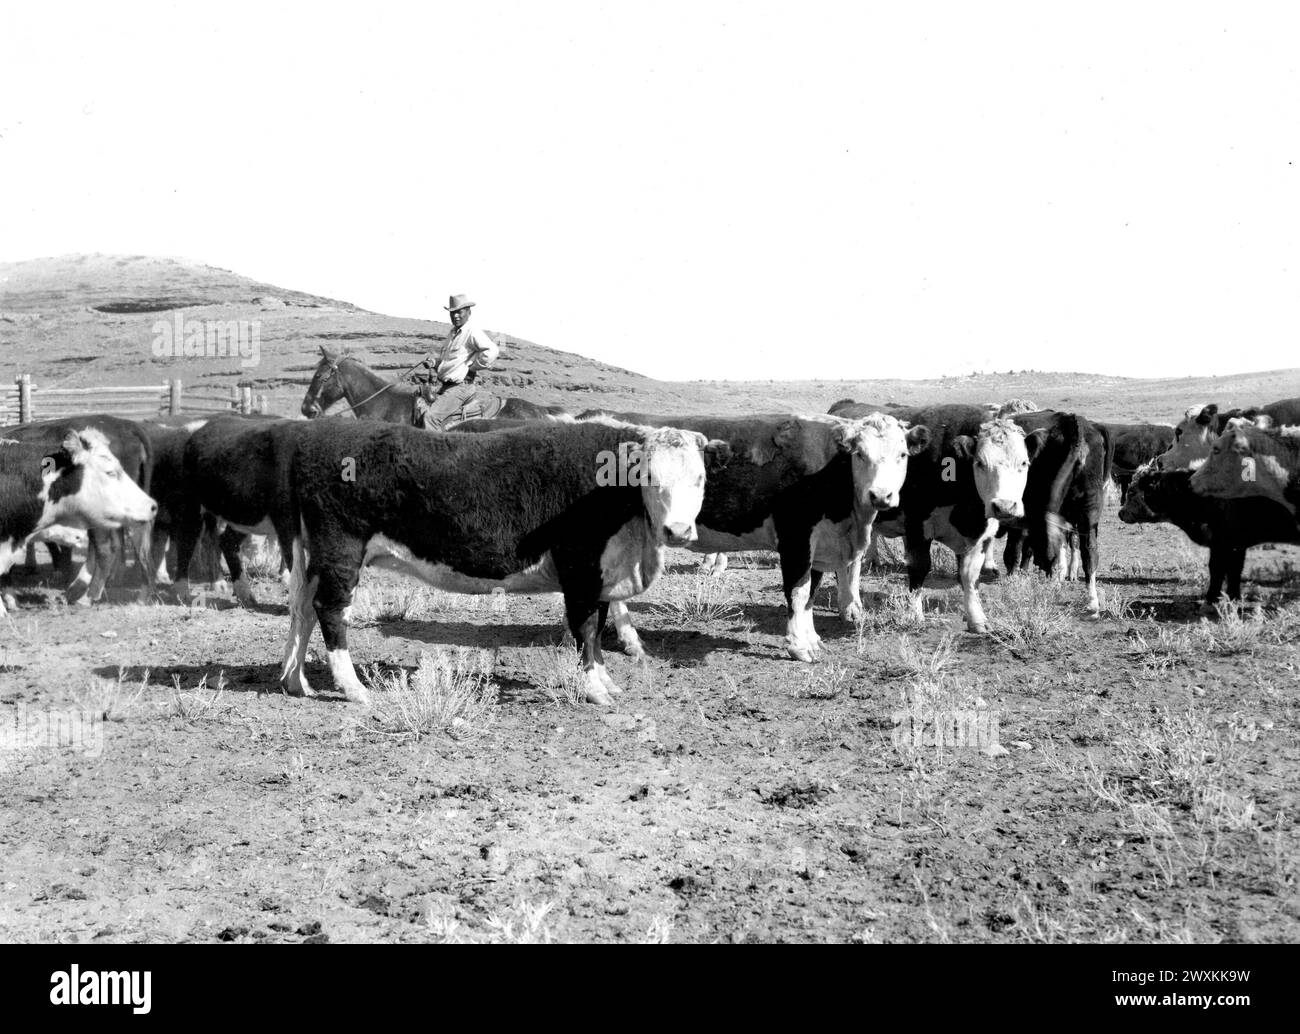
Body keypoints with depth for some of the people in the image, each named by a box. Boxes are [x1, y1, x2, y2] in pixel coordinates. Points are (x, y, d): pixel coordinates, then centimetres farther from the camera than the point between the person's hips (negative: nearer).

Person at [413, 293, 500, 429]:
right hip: (442, 385, 10)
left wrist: (472, 367, -17)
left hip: (459, 387, -10)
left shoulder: (472, 332, -12)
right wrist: (434, 362, 8)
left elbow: (492, 351, -28)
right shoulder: (453, 332, 18)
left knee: (430, 416, -23)